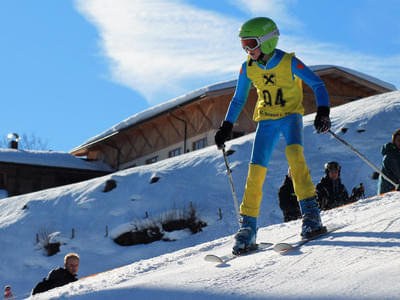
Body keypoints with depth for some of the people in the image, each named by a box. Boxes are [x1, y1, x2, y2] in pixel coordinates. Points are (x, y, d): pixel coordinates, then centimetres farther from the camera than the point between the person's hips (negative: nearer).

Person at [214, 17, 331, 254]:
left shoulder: (289, 63, -16)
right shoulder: (248, 68, -3)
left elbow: (318, 85, -12)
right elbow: (239, 99, 12)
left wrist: (323, 112, -25)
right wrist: (227, 127, 9)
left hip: (291, 116, -4)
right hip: (266, 120, 4)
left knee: (294, 153, -31)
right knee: (256, 169, -7)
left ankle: (310, 211, -29)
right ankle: (248, 227, 0)